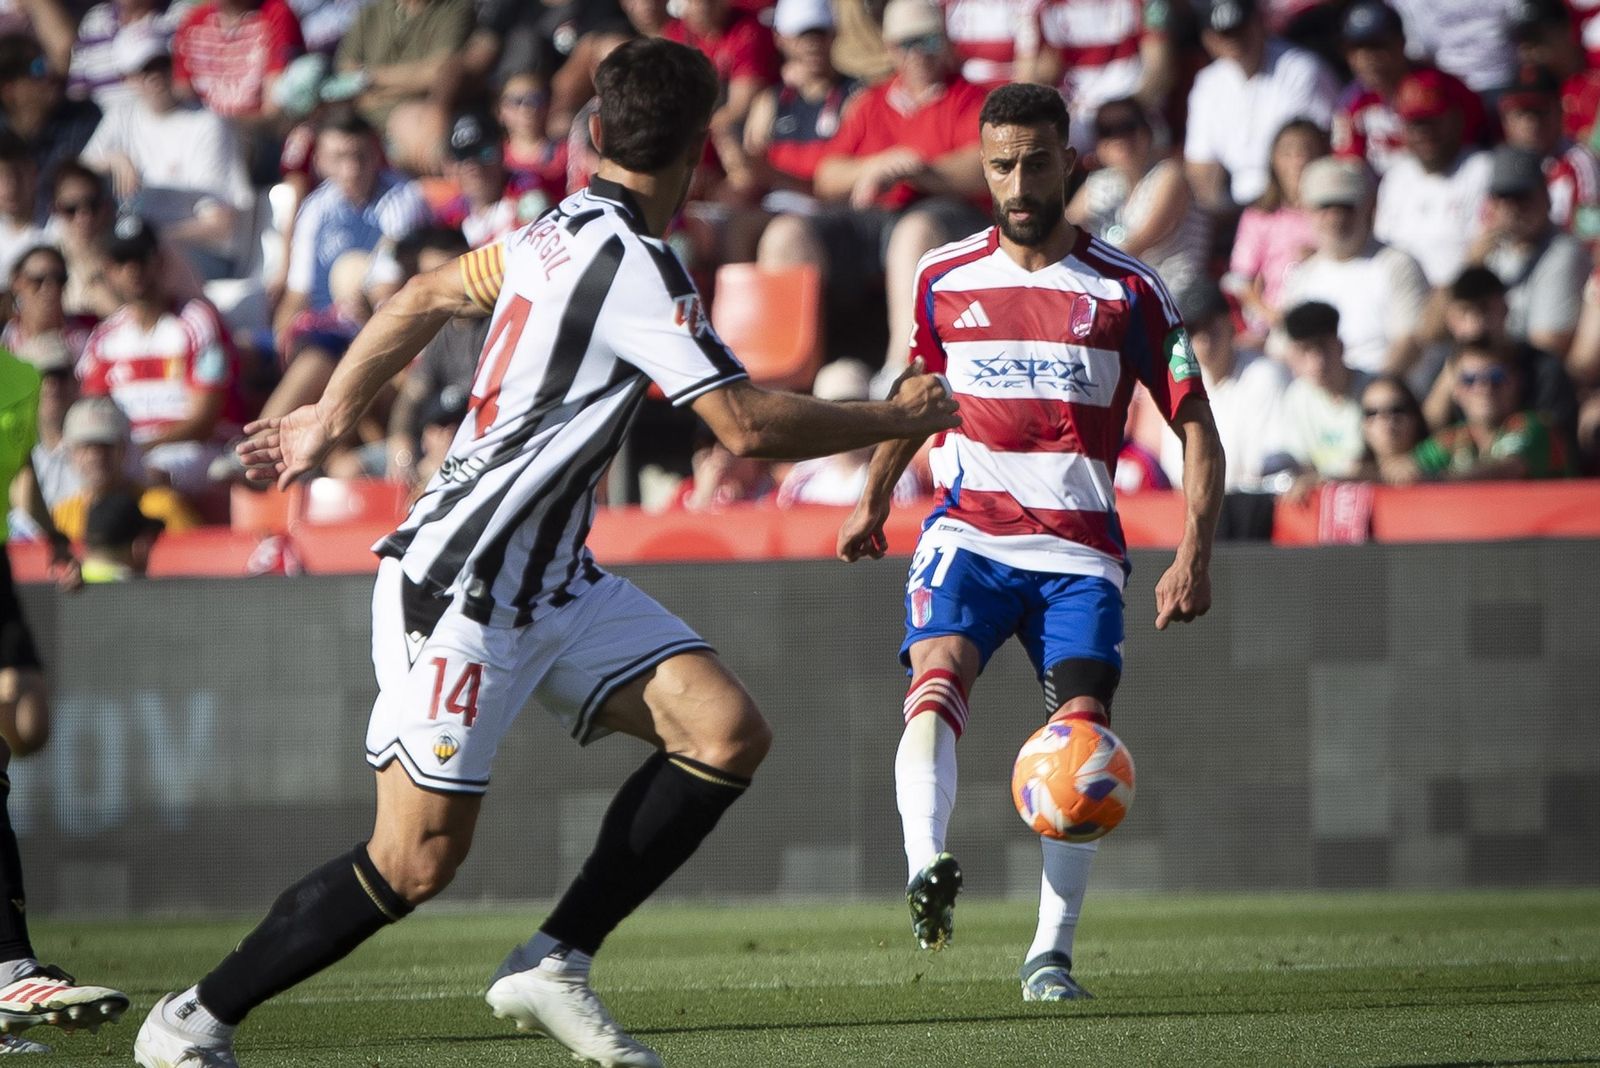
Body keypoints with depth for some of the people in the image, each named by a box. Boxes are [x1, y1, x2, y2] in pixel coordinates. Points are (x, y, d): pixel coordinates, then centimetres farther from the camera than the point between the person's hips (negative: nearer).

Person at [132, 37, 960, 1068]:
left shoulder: (560, 231, 9)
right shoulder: (638, 267, -19)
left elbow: (425, 298, 22)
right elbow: (750, 424, -19)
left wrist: (329, 418, 33)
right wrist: (897, 417, -5)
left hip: (550, 579, 9)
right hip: (460, 587, -9)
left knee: (728, 732, -5)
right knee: (417, 860, -9)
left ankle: (553, 963, 0)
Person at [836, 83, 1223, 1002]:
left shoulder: (1127, 291, 0)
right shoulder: (944, 279, 8)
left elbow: (1197, 433, 1)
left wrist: (1194, 557, -10)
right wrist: (873, 503, 31)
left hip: (1080, 550, -1)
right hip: (967, 535, 1)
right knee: (937, 679, -27)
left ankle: (1052, 953, -3)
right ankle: (929, 873, -44)